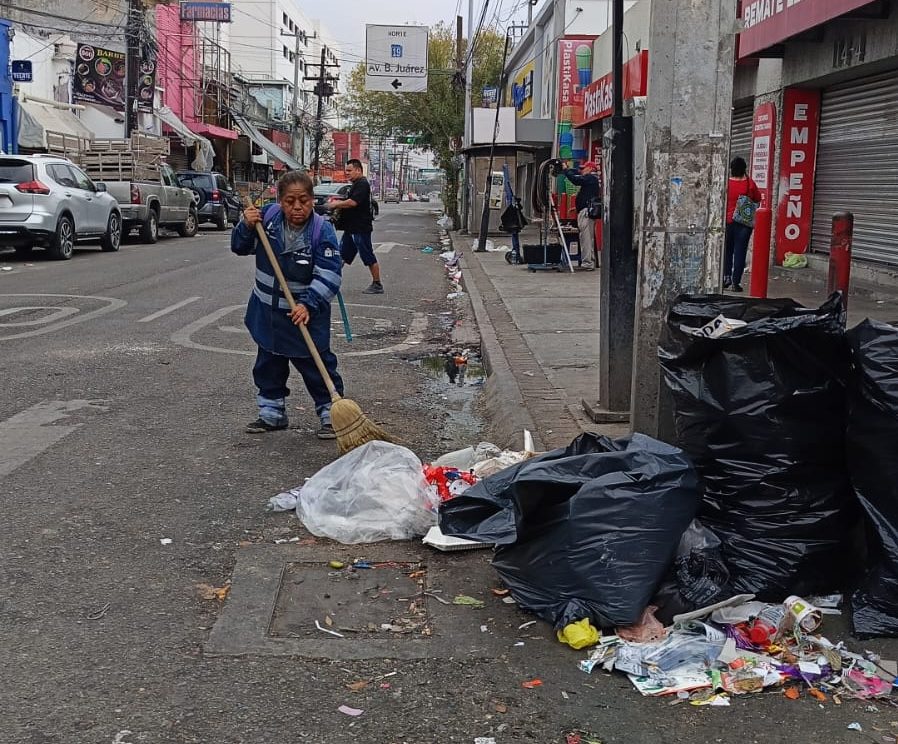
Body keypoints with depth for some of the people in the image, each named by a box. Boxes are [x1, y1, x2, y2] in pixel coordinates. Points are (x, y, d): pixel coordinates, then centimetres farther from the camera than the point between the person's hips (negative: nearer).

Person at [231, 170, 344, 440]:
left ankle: (330, 415, 14)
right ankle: (272, 414, 31)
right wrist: (246, 227, -16)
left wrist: (308, 305, -32)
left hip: (305, 313, -5)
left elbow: (329, 275, -23)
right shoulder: (267, 217, -7)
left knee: (316, 364, 2)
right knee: (268, 364, 16)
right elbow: (240, 247, 4)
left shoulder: (322, 230, -19)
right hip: (267, 311, 5)